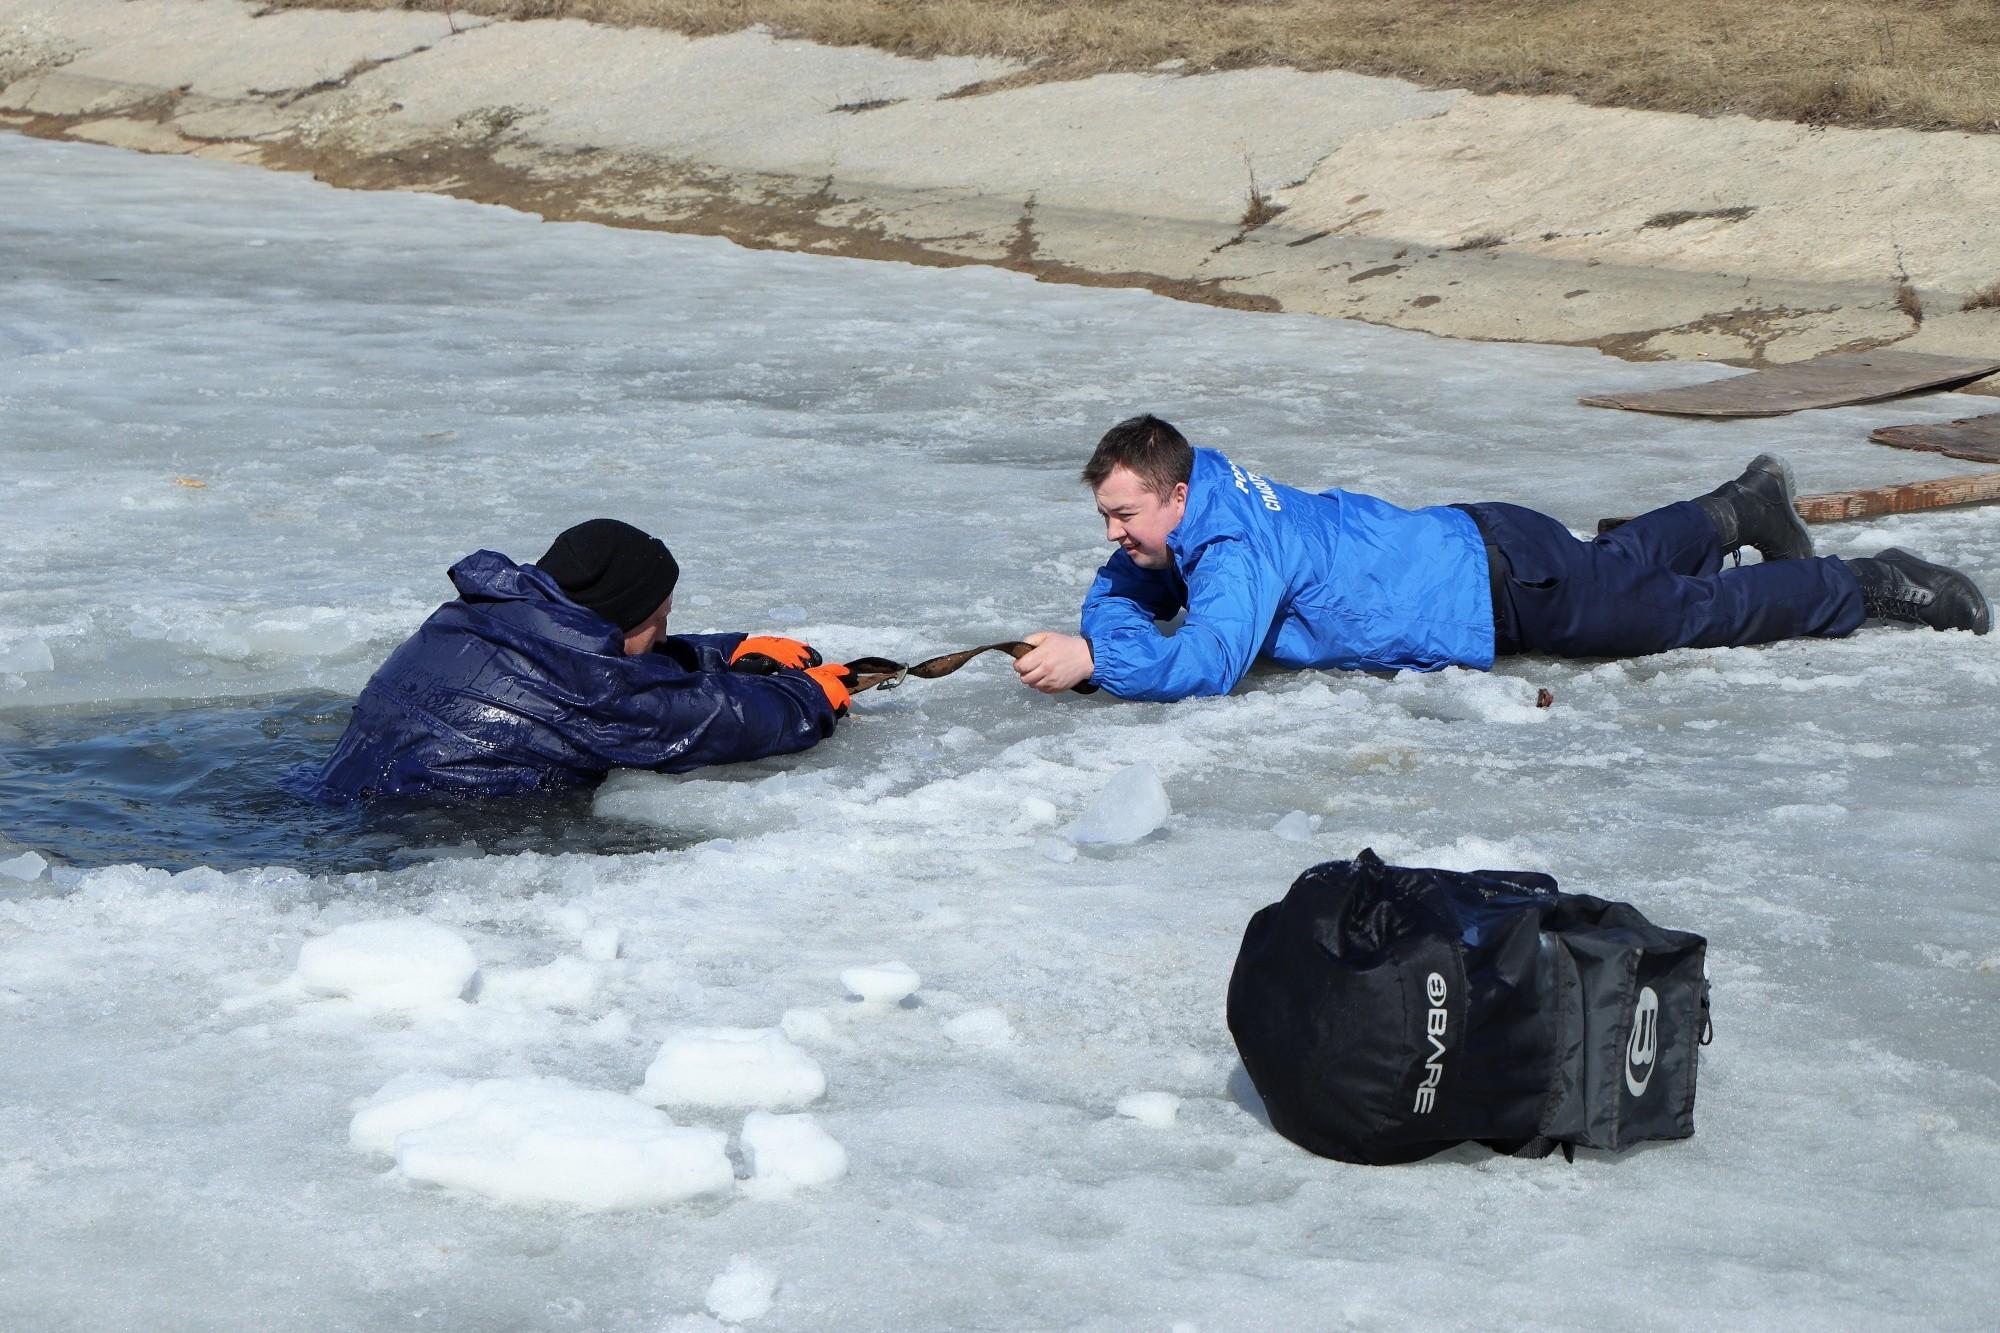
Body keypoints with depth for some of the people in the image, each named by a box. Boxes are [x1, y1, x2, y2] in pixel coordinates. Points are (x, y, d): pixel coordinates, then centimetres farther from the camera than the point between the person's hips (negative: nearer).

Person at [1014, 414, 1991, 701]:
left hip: (1500, 588, -8)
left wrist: (1095, 660, -38)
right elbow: (1125, 590, 11)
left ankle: (1870, 587, 19)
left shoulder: (1234, 550, -31)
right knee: (1617, 562, 33)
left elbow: (1204, 665, -43)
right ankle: (1743, 507, 53)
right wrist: (1100, 635, -9)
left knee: (1688, 612, 5)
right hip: (1462, 546, 8)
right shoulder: (1186, 507, -5)